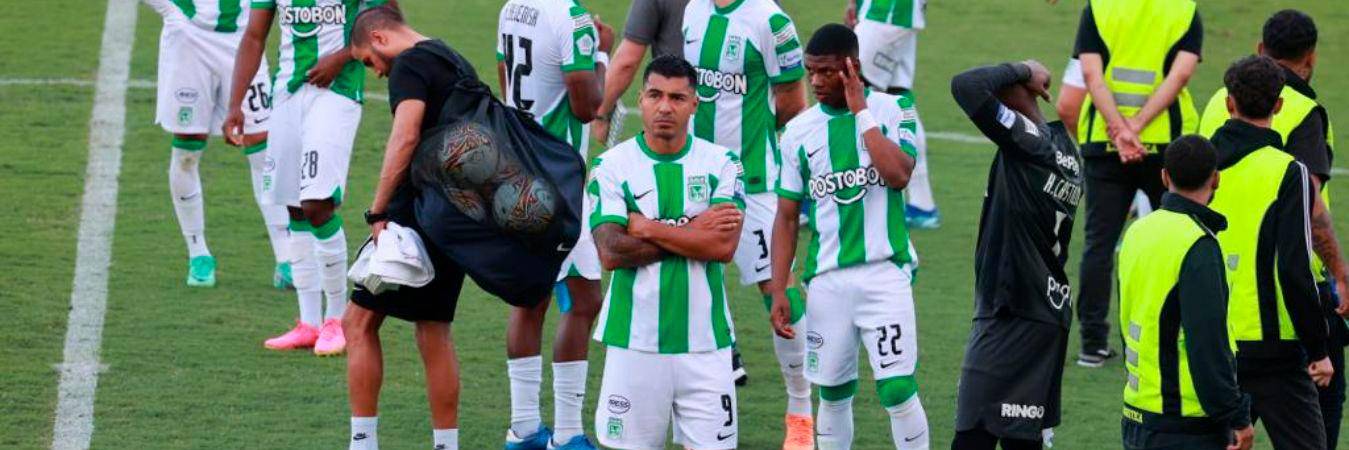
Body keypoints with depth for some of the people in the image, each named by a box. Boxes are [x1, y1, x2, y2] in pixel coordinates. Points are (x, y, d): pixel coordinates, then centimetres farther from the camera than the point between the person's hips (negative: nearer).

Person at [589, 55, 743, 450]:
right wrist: (692, 232, -9)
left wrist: (649, 228, -9)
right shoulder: (613, 165, 1)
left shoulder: (720, 163, 4)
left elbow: (724, 246, -9)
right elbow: (610, 252, -11)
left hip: (704, 341, 1)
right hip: (635, 339, -1)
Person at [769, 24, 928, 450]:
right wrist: (778, 292, 3)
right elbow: (787, 217, 10)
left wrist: (861, 111, -13)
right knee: (833, 393, 8)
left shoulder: (891, 110, -1)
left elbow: (898, 174, -19)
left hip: (883, 273, -3)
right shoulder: (799, 130, 7)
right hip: (827, 280, 3)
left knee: (898, 390, -9)